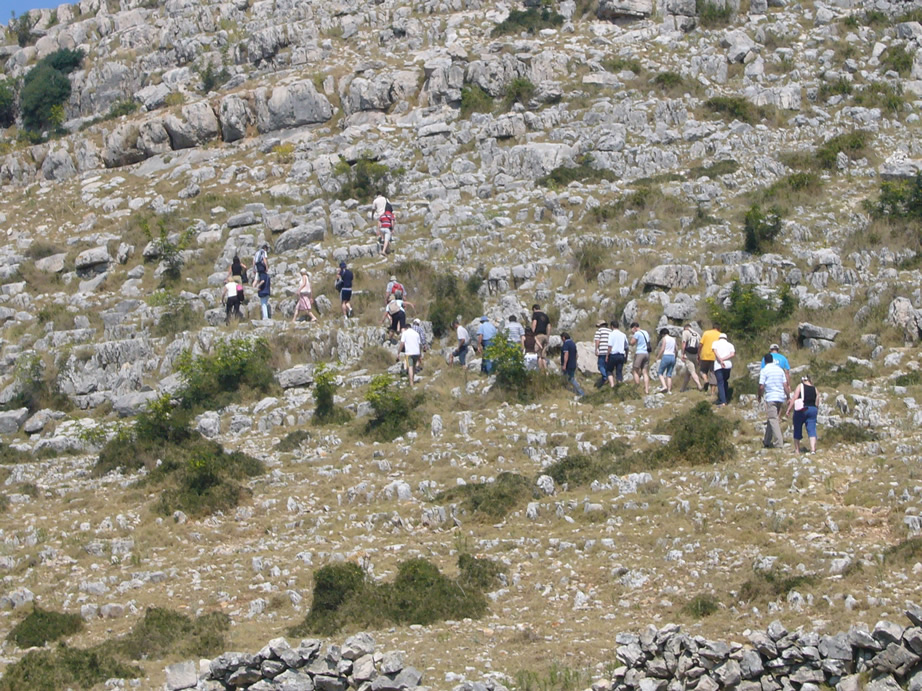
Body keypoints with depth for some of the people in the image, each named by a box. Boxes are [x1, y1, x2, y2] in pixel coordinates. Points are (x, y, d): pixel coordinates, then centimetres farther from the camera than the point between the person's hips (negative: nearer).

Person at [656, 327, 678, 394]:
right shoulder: (673, 339, 14)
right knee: (669, 375, 8)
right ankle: (669, 390, 1)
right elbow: (676, 349, 12)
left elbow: (662, 349, -11)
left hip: (666, 356, -6)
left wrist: (658, 357, -5)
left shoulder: (664, 338, -3)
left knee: (660, 373, 3)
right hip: (673, 357, 6)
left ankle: (664, 386, -17)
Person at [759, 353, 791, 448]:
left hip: (770, 398, -6)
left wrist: (759, 396, 6)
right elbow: (785, 385, 8)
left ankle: (779, 443, -16)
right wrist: (788, 397, 13)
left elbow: (761, 386, -10)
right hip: (780, 397, 6)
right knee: (773, 418, 17)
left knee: (773, 420, -7)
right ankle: (767, 441, 26)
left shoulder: (764, 371, -6)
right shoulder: (780, 369, 10)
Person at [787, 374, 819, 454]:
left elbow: (794, 398, -9)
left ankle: (797, 450, 17)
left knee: (797, 430, 11)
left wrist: (788, 409, -5)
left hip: (801, 410, -3)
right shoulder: (814, 389, 9)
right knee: (812, 430, -3)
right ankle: (813, 449, -19)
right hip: (812, 410, 3)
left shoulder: (800, 386, -2)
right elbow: (817, 402, 10)